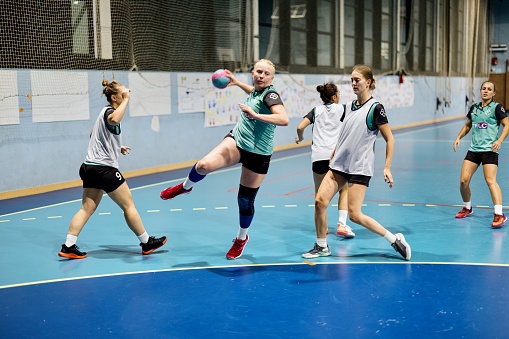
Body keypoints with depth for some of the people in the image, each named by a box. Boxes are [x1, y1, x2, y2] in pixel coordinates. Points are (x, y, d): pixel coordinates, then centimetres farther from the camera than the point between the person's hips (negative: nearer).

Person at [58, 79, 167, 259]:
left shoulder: (105, 112, 19)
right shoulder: (109, 111, -11)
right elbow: (114, 120, -38)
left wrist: (117, 148, 28)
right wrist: (126, 100, -27)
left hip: (90, 167, 9)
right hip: (104, 168, -9)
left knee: (87, 208, 5)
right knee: (128, 205, 2)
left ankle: (68, 247, -2)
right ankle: (146, 243, 12)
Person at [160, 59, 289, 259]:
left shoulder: (270, 95, -18)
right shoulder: (255, 90, 3)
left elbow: (284, 119, -37)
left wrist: (255, 114, -41)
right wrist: (237, 82, 32)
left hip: (258, 154, -5)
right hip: (237, 140, 5)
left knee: (246, 200, 6)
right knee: (204, 165, -22)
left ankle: (241, 239, 32)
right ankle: (185, 187, 11)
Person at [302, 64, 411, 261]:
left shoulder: (375, 108, -9)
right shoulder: (348, 107, 11)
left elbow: (389, 139, -6)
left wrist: (387, 167, -12)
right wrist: (331, 159, 20)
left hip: (360, 168, -6)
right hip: (339, 164, 7)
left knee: (354, 214, -10)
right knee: (320, 201, -6)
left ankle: (395, 240, 5)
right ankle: (321, 247, 11)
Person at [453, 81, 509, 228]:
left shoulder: (496, 107, -3)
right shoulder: (474, 107, 13)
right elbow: (467, 125, 26)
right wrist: (458, 137, 11)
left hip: (489, 150, -5)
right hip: (473, 149, 5)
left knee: (490, 180, -19)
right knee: (463, 180, 0)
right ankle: (467, 208, 24)